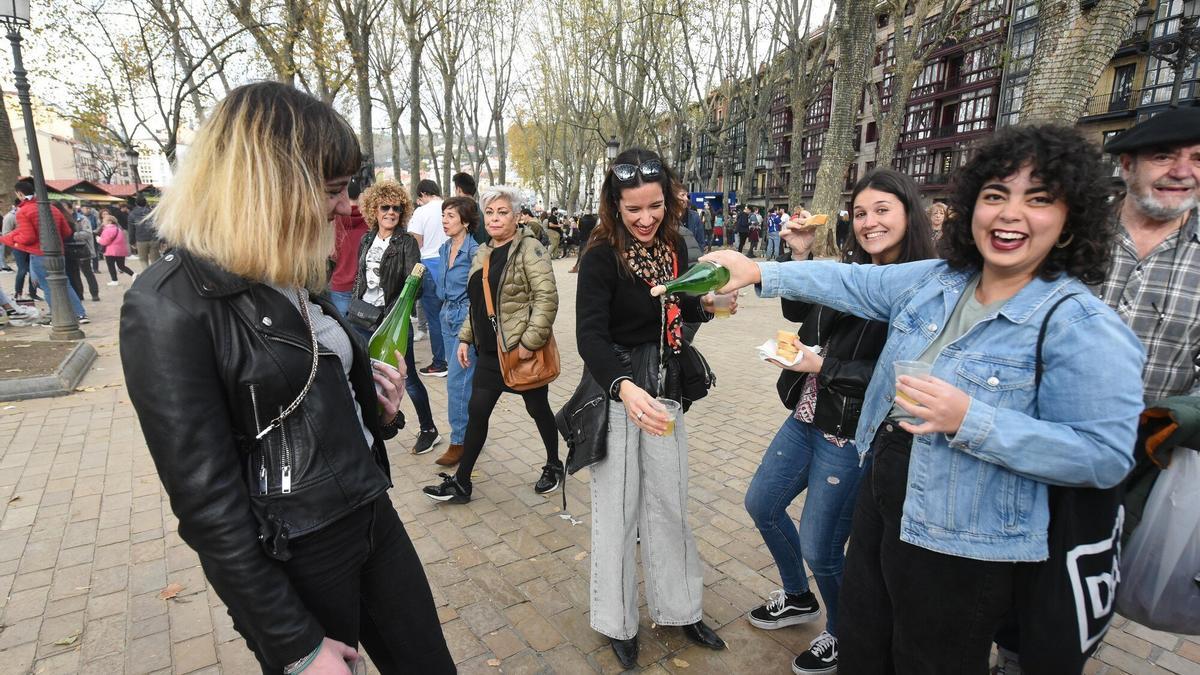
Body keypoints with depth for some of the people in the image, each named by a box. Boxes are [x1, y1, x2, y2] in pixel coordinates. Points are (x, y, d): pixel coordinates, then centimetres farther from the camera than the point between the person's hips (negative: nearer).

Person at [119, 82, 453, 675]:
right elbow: (208, 502, -19)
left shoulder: (295, 278, 4)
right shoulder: (170, 304, -19)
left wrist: (375, 403, -6)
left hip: (372, 514, 7)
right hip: (294, 558, -7)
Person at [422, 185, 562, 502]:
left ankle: (554, 467, 34)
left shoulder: (528, 249, -12)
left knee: (538, 409, 11)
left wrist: (530, 341, -23)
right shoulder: (481, 253, 12)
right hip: (490, 351, 7)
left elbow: (547, 298, -19)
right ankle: (460, 483, 20)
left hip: (522, 351, -7)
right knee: (477, 412, 8)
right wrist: (465, 338, 15)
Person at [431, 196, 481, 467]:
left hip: (467, 317, -8)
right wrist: (446, 309, 13)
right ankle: (471, 432, 27)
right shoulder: (445, 249, 10)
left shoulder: (474, 250, -15)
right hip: (448, 316, 8)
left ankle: (459, 442, 5)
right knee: (462, 378, 14)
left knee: (457, 381, -7)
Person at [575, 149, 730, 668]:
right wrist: (625, 387, -45)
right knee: (617, 510, 8)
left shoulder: (673, 245, 1)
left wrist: (710, 306, -8)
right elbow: (590, 335, -28)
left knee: (669, 504, 16)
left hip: (664, 390, 5)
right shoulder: (601, 256, -16)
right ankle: (617, 622, 30)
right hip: (616, 391, -5)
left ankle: (678, 608, 37)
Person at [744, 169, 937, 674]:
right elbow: (797, 312, 12)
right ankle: (799, 599, 45)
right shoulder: (853, 267, 3)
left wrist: (821, 366, -21)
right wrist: (800, 254, 0)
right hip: (806, 416, 8)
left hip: (851, 435, -7)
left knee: (820, 548, 3)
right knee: (762, 504, 20)